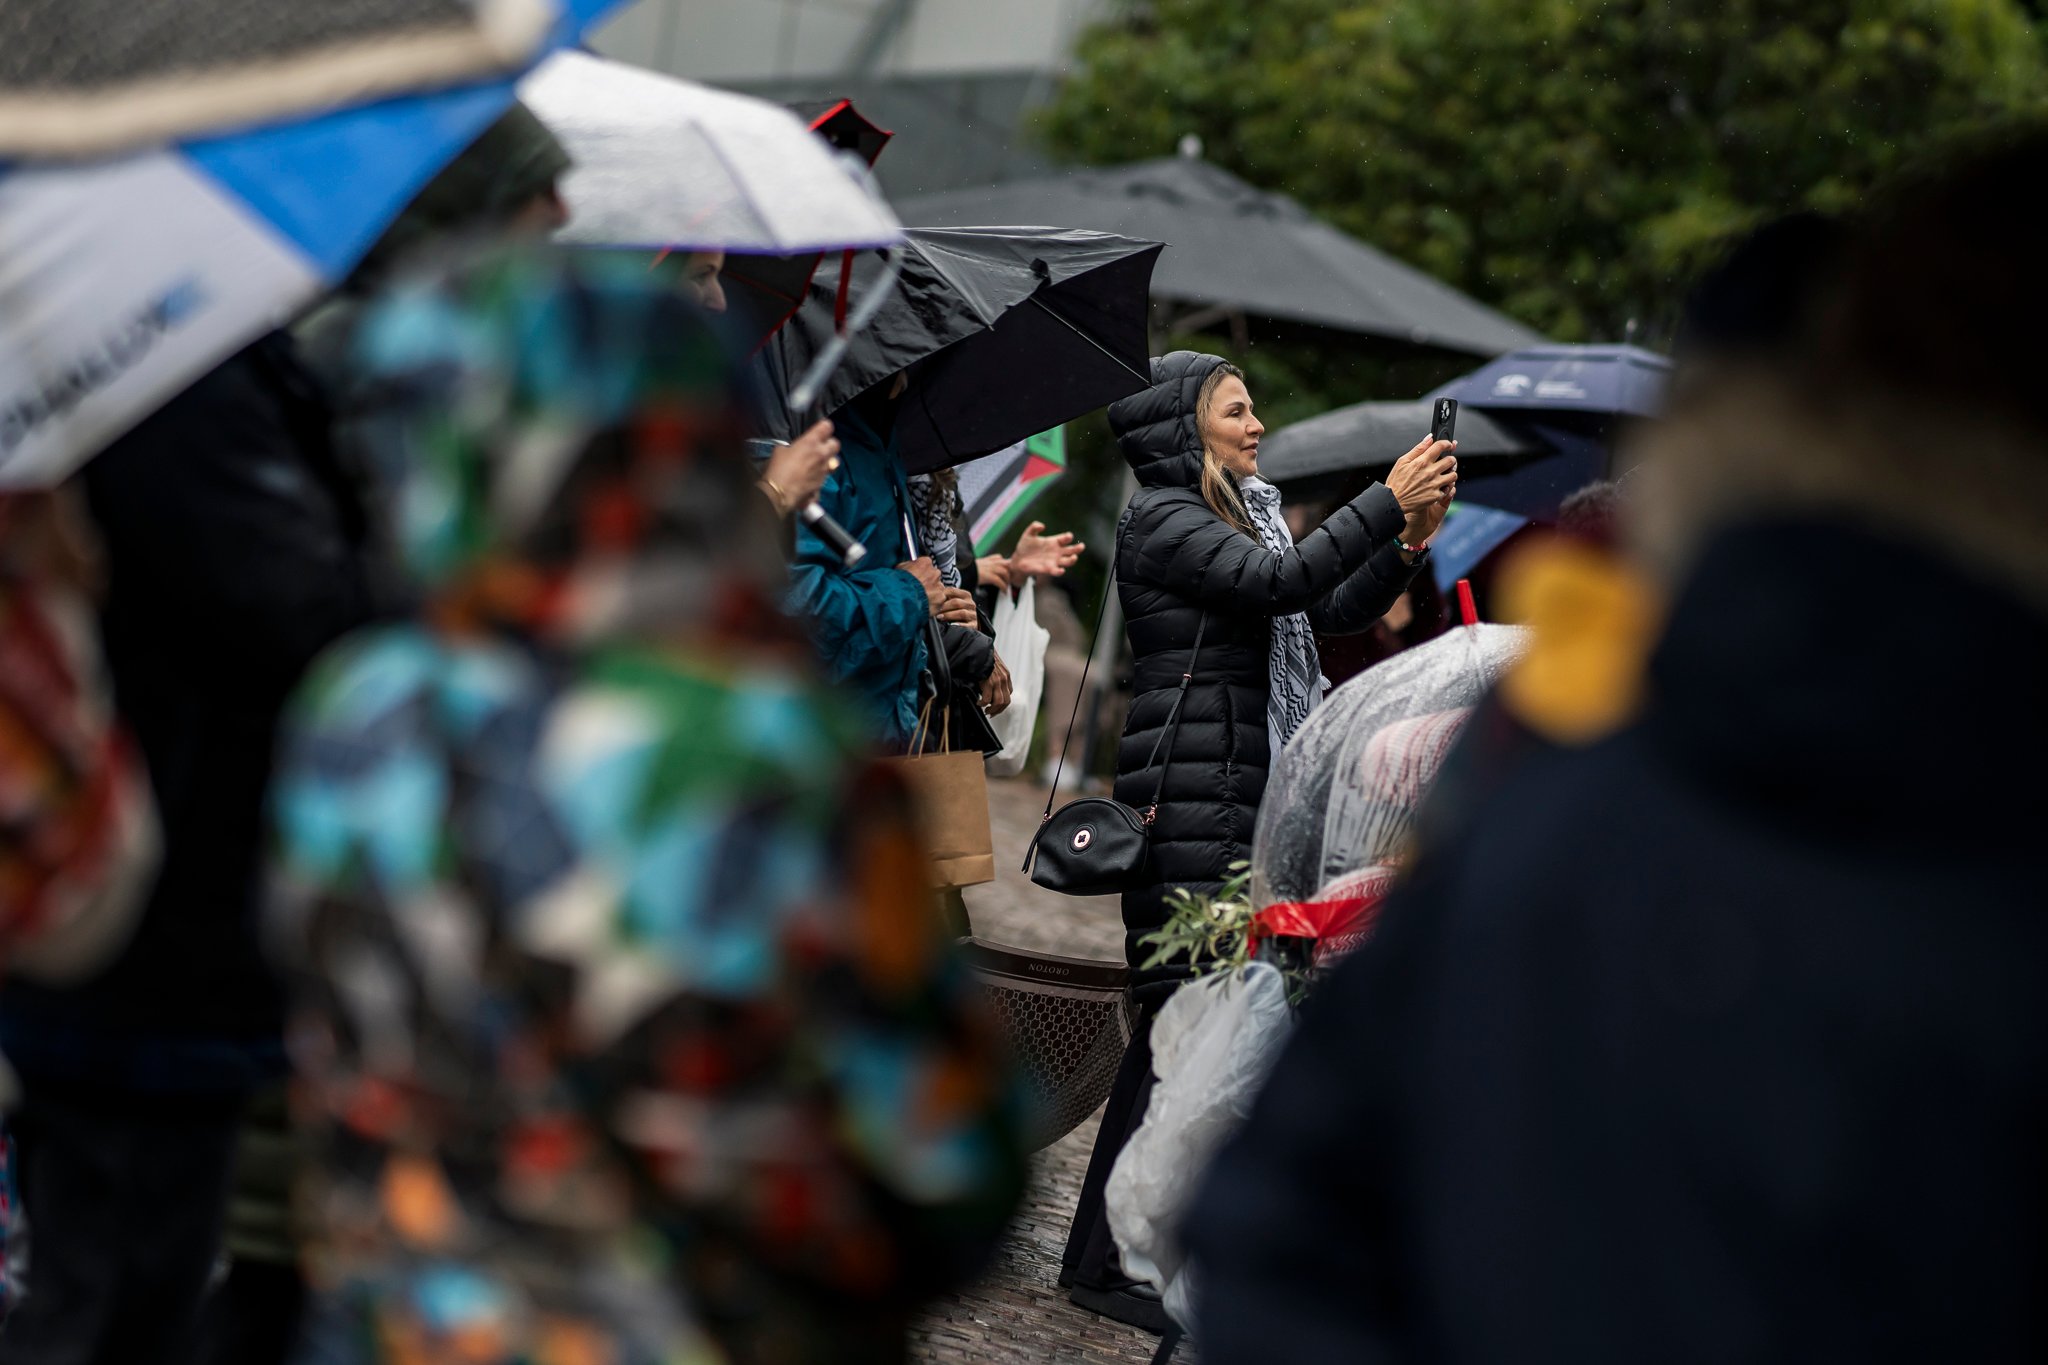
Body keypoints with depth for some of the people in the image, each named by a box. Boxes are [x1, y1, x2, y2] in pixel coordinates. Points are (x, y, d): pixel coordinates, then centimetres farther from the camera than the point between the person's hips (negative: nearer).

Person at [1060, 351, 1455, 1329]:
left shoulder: (1244, 512, 20)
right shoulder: (1159, 517, -7)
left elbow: (1334, 611, 16)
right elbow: (1280, 582, -21)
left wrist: (1409, 545, 1)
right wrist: (1387, 503, -17)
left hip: (1253, 794, 9)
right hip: (1190, 798, -9)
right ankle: (1105, 1261, -2)